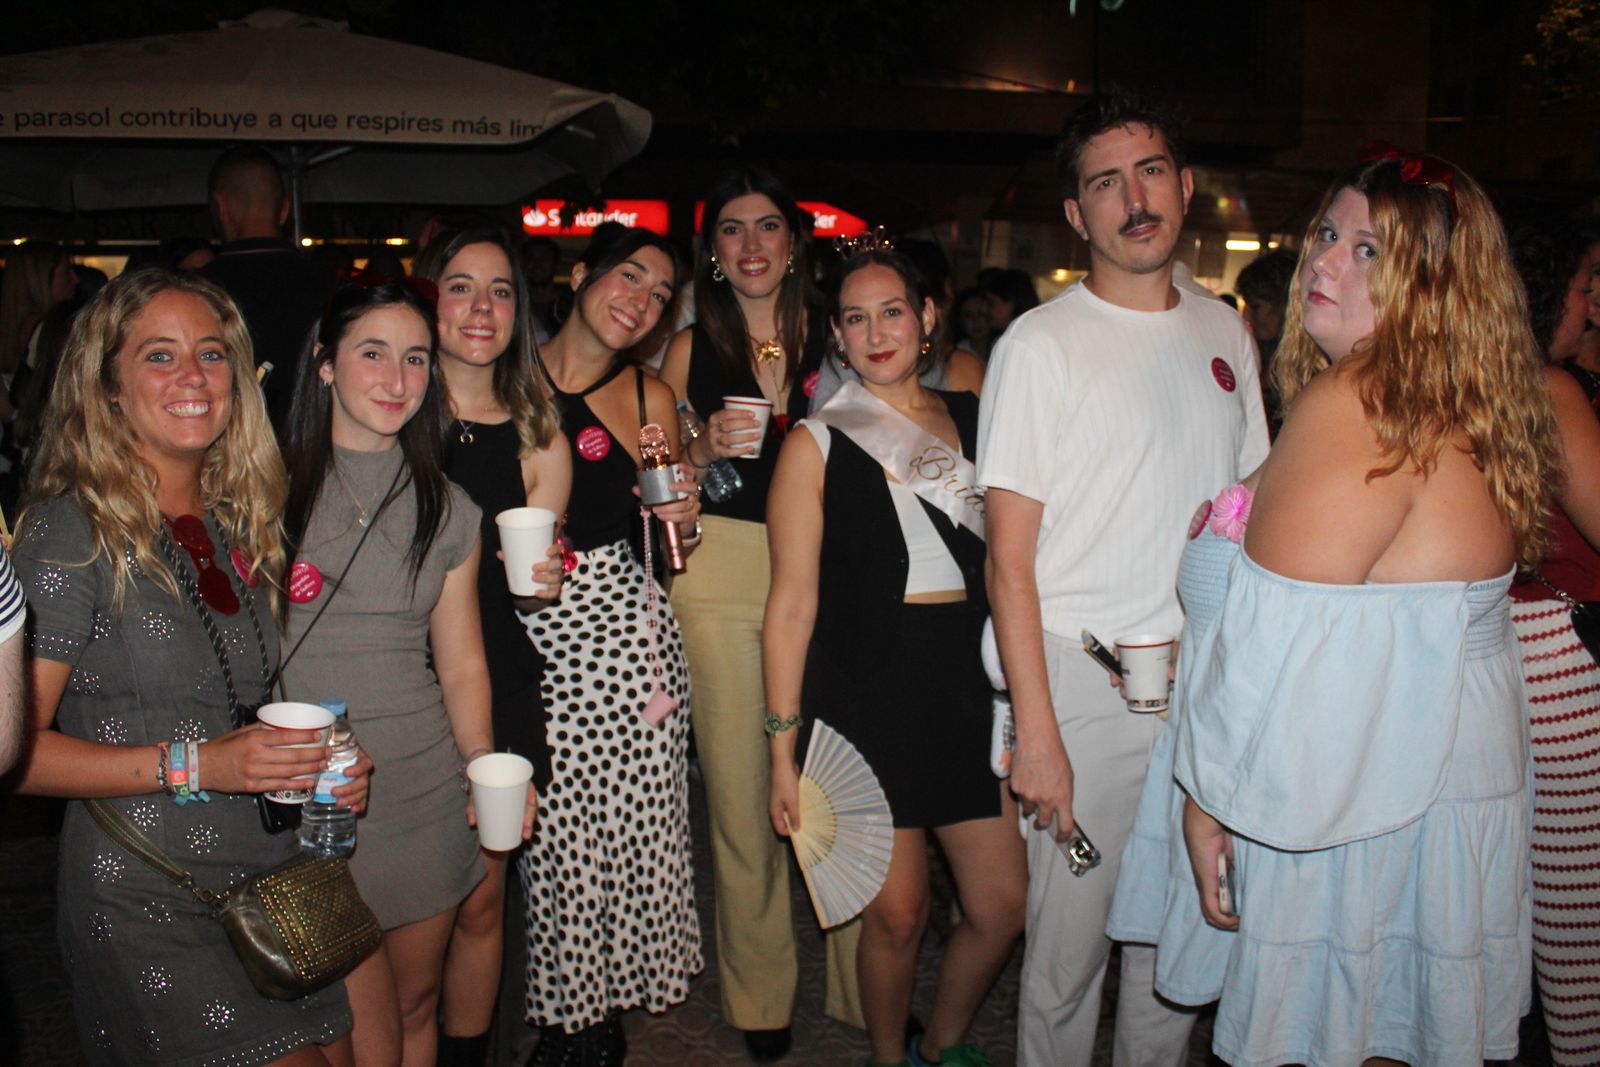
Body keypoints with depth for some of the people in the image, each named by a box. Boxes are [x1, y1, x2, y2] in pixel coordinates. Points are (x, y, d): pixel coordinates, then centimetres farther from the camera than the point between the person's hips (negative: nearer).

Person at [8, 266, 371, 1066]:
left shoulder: (242, 524, 10)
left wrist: (321, 766, 2)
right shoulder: (72, 531, -10)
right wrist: (191, 766, -21)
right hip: (147, 903, -6)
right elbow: (18, 746, -14)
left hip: (278, 878, 6)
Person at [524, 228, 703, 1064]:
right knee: (550, 830, 1)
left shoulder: (649, 398, 7)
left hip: (625, 624, 1)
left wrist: (682, 519, -7)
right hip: (530, 632, -1)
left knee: (634, 822, 2)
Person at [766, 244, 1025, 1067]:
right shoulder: (818, 445, -1)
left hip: (968, 681, 4)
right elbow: (792, 604, -3)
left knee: (1003, 904, 7)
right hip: (866, 690, -3)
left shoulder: (972, 421, 10)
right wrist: (783, 745, -6)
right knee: (897, 912, 4)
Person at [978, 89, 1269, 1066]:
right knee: (1071, 940, 4)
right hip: (1088, 681, -5)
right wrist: (1036, 732, -16)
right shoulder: (1042, 345, -7)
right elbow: (1010, 559, -10)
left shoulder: (1225, 332, 9)